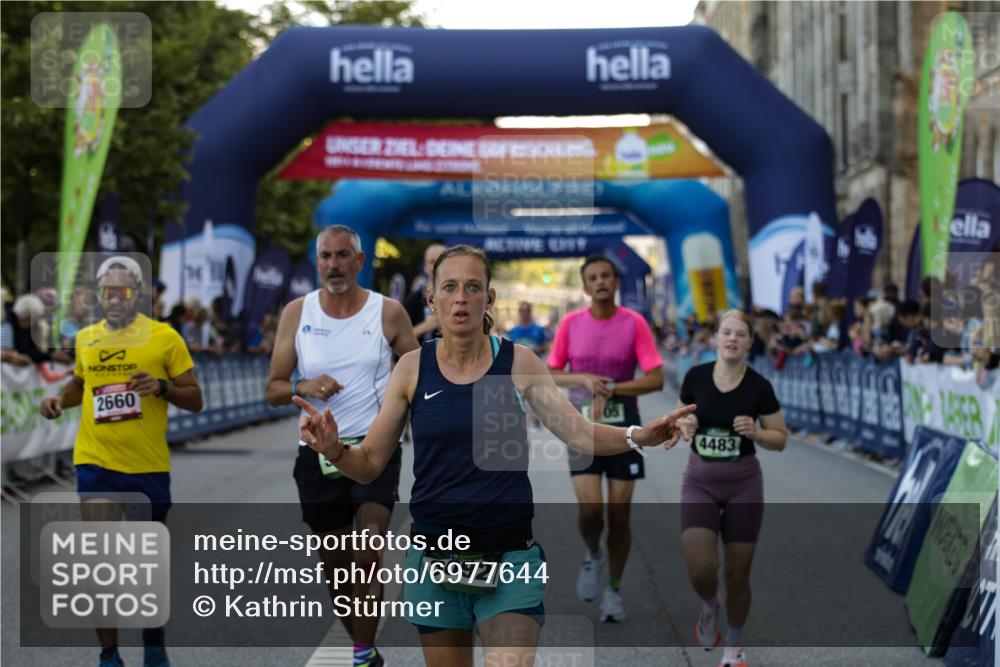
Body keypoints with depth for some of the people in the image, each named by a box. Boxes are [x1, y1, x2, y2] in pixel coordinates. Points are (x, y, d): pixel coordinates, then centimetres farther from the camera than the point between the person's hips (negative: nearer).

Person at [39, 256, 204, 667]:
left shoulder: (164, 337, -2)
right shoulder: (86, 339, 7)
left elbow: (195, 400, -1)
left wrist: (162, 387, -19)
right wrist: (61, 399, 6)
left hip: (150, 465, -1)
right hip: (96, 462, 1)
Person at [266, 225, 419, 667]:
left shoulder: (388, 312, -1)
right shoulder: (296, 313, 4)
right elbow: (273, 390, 5)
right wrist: (303, 387, -16)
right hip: (318, 450, 3)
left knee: (368, 556, -19)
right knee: (334, 563, 11)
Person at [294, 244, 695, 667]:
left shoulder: (519, 363, -2)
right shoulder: (412, 368, -1)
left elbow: (580, 433, -2)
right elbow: (370, 464, 1)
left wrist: (638, 436, -21)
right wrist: (334, 449, -21)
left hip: (510, 554, -1)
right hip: (435, 555, 1)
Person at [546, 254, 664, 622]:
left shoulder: (634, 323, -5)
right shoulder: (571, 323, 1)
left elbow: (655, 379, -9)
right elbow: (550, 375, 5)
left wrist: (609, 390, -17)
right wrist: (584, 378, -13)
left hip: (624, 425, 0)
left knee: (619, 513, 2)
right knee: (590, 508, -13)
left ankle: (614, 590, 19)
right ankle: (593, 556, 21)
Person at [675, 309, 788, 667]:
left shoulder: (759, 386, -9)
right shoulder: (695, 377, -5)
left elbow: (781, 439, -1)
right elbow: (679, 420, 9)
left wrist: (756, 432, -20)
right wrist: (684, 427, -13)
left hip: (743, 483, 0)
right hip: (699, 480, 1)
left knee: (737, 573, 5)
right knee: (700, 569, -15)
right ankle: (710, 605, 21)